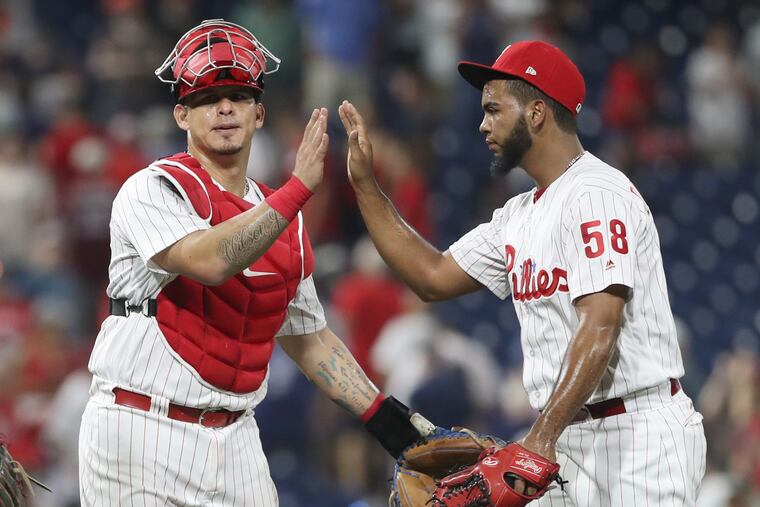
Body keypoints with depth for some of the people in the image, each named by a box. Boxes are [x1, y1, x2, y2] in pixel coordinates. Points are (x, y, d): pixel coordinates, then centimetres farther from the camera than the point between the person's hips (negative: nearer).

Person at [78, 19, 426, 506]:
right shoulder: (154, 189, -8)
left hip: (235, 438, 6)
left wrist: (381, 413, 11)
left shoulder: (285, 221, 14)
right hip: (144, 433, -6)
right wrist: (299, 187, -25)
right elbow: (209, 260, -27)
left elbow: (308, 336, 20)